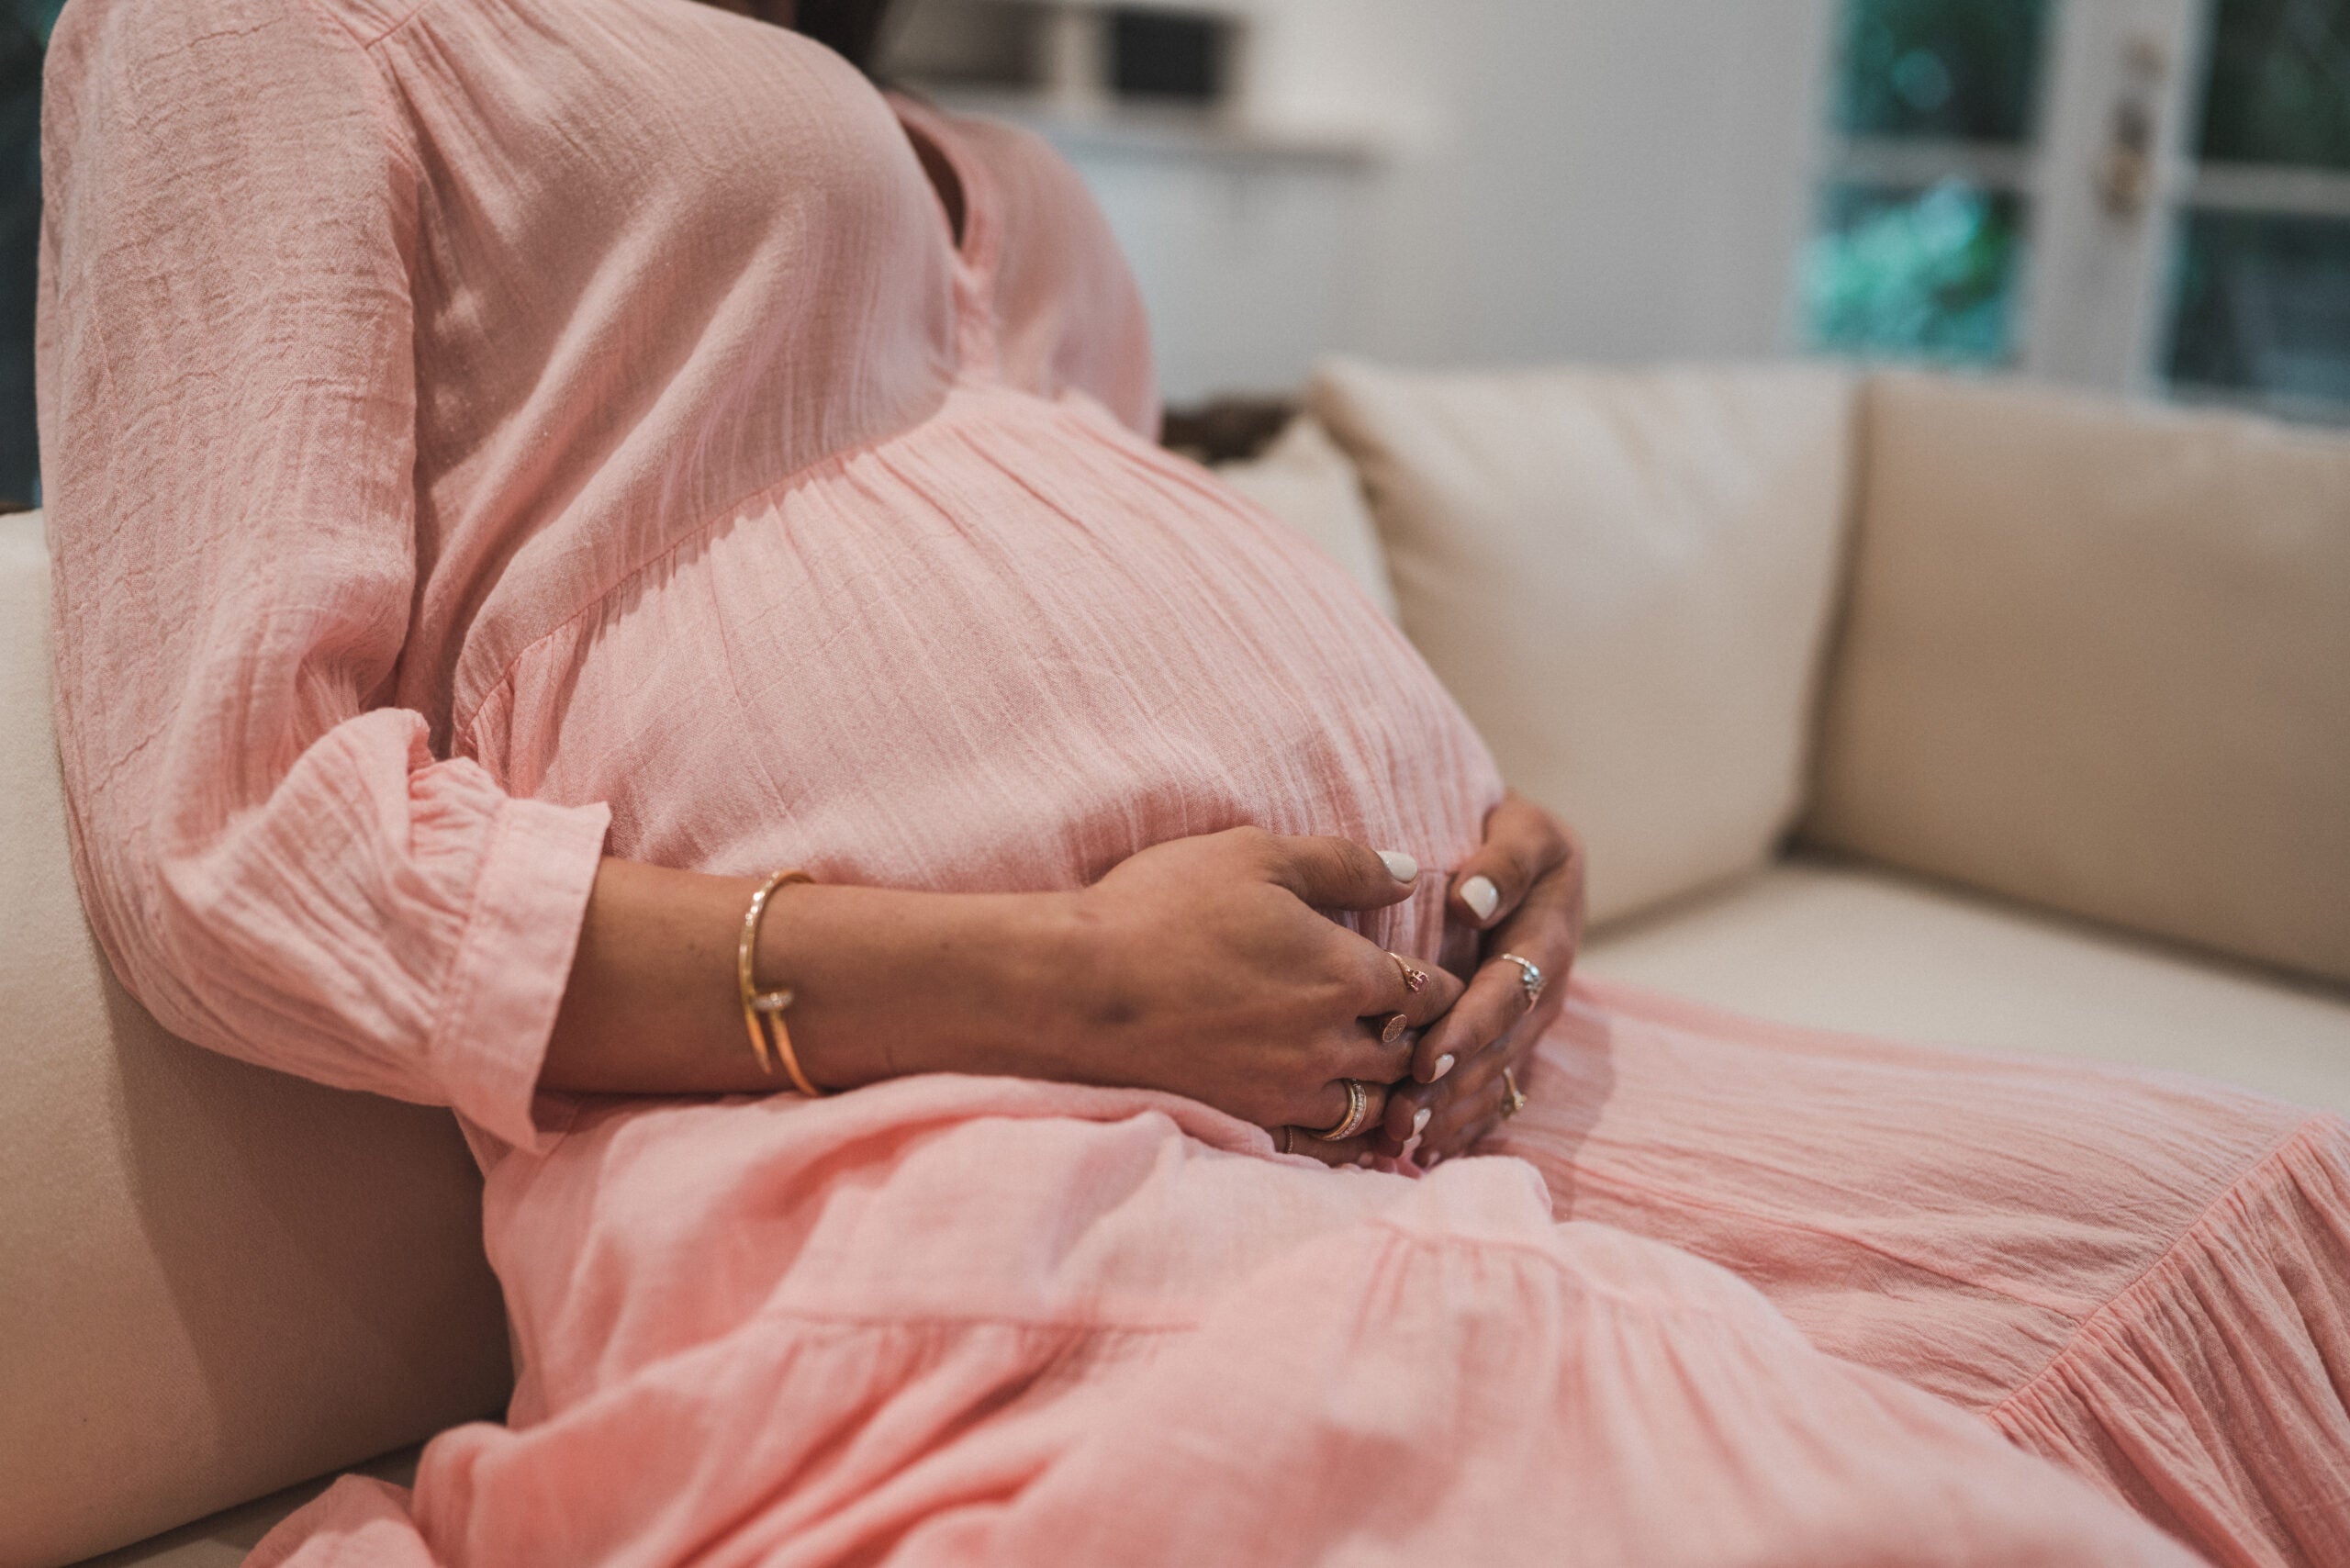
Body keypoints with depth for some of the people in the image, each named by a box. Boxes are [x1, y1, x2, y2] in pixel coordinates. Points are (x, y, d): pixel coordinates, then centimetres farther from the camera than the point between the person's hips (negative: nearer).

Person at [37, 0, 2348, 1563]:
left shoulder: (1005, 191, 29)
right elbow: (226, 839, -5)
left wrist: (1497, 839, 7)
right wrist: (1057, 976, -14)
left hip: (1429, 1068, 9)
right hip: (938, 1151, -8)